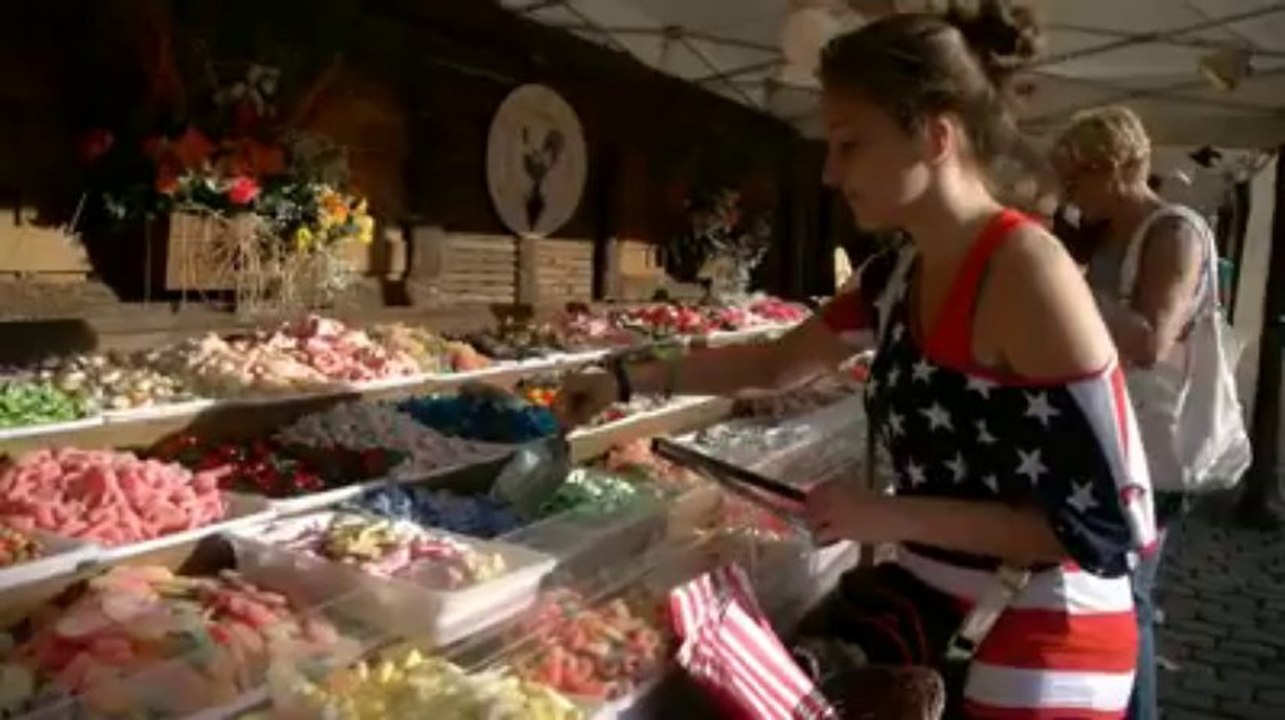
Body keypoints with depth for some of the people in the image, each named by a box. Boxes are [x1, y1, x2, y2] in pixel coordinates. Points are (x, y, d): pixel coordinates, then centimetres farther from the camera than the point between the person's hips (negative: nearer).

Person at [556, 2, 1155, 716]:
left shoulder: (1028, 274, -23)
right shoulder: (897, 277, 1)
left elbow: (1108, 523, -22)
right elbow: (777, 362, 16)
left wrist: (892, 515, -23)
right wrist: (628, 379, 12)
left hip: (1042, 641, -6)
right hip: (927, 601, 6)